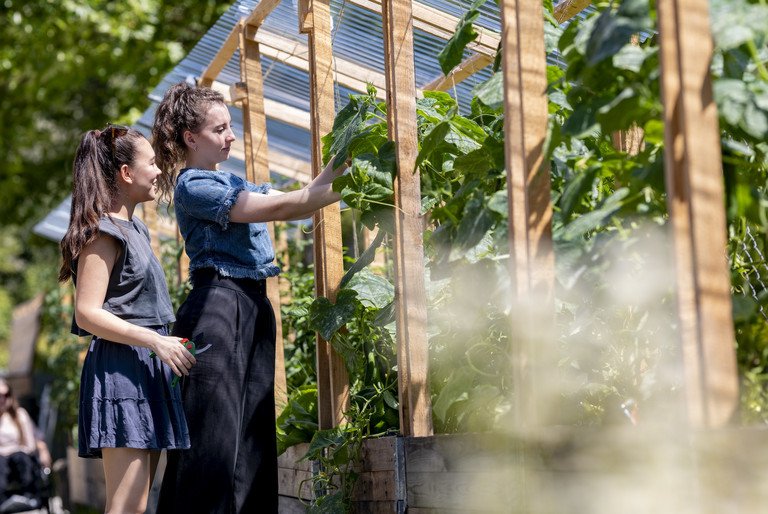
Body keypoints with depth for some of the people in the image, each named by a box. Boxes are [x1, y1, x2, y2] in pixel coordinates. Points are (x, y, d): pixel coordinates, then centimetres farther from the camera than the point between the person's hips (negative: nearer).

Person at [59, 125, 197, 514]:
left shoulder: (135, 229, 20)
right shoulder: (103, 231, -9)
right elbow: (87, 313, -16)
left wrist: (165, 344, 16)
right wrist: (156, 340, -21)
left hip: (148, 367, 10)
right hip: (121, 369, -10)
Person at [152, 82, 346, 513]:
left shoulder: (233, 182, 22)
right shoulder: (194, 185, -7)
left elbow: (294, 206, 15)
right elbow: (277, 207, -15)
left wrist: (334, 171, 3)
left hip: (254, 303, 9)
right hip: (219, 302, -9)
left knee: (254, 427, 7)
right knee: (216, 429, -11)